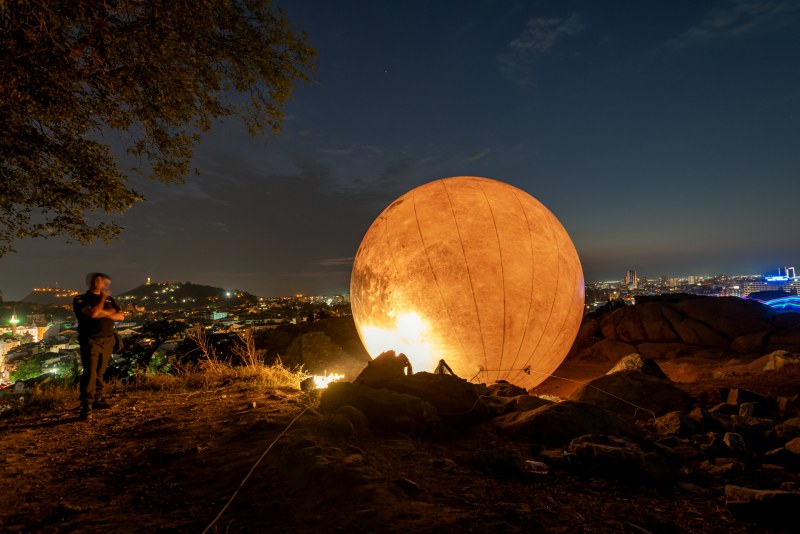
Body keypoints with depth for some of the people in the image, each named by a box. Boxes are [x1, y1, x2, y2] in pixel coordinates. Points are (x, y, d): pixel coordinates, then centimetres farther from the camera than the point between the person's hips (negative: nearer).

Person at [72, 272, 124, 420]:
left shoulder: (110, 299, 14)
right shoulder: (81, 300, -1)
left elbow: (121, 316, 5)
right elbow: (93, 313, -19)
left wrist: (106, 313, -12)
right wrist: (103, 298, -7)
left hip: (108, 341, 4)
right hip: (90, 341, -4)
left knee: (99, 373, 10)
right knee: (90, 373, -12)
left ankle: (98, 399, 19)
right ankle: (86, 407, -12)